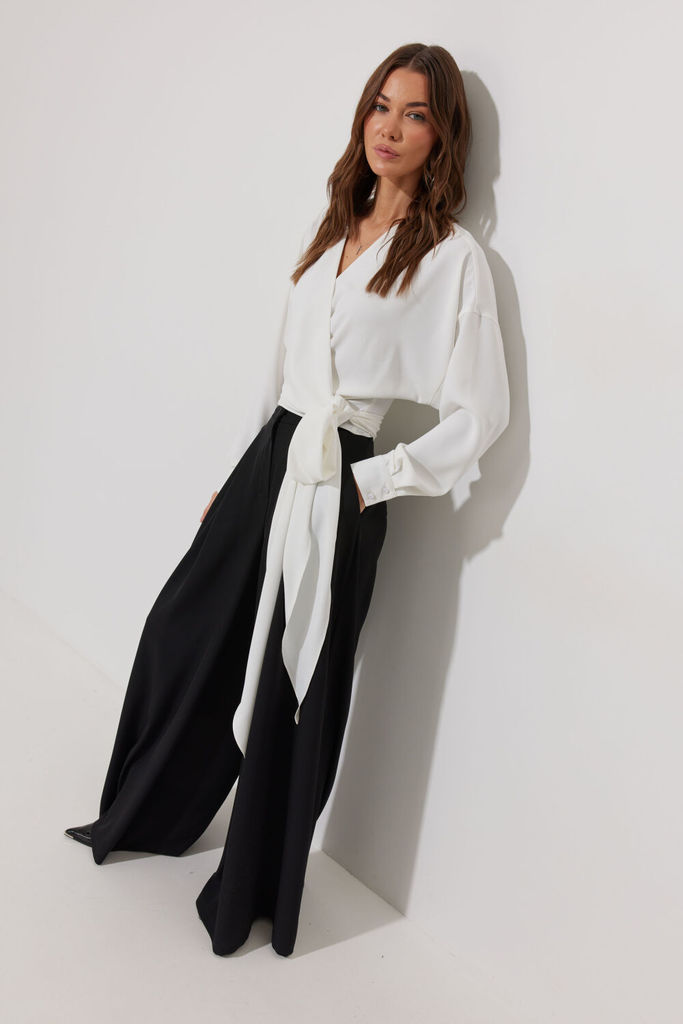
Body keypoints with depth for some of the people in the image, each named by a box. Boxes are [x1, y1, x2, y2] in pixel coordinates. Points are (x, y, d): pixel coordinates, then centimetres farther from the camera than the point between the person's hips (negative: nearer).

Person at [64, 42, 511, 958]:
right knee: (185, 633, 15)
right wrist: (234, 473, 16)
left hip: (337, 490, -6)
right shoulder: (330, 226, 12)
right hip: (269, 459, 7)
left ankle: (251, 898, 27)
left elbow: (479, 417, -10)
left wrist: (368, 481, -13)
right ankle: (142, 820, 42)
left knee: (288, 687, 4)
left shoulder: (453, 258, -8)